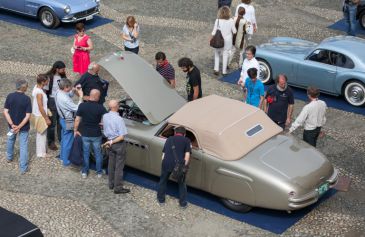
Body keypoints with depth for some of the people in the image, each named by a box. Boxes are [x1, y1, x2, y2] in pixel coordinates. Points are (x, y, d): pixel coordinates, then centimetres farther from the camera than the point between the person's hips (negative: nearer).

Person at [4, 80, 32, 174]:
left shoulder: (10, 96, -11)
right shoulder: (27, 98, -18)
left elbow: (5, 112, -12)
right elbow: (28, 115, -20)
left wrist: (12, 125, -14)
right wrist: (19, 126, -17)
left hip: (12, 125, 3)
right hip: (24, 126, -3)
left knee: (10, 140, 30)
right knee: (23, 146, 6)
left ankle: (9, 157, 50)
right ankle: (23, 168, 8)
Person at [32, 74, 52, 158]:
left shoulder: (37, 87, -1)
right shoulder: (39, 93, -28)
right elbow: (40, 108, -25)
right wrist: (47, 119, -17)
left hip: (38, 114, 9)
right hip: (40, 116, -9)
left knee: (41, 134, 22)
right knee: (42, 134, 5)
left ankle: (42, 150, 36)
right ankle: (41, 153, 18)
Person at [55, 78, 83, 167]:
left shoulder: (59, 93, -5)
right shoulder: (65, 99, -34)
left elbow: (70, 95, 13)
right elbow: (77, 108, -27)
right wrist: (80, 97, -23)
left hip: (63, 119, 10)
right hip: (68, 122, -10)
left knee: (64, 139, 26)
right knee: (68, 142, 6)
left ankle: (62, 156, 43)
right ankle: (66, 161, 18)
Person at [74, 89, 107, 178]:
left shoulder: (82, 106, -11)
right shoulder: (100, 108, -16)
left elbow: (77, 120, -5)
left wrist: (75, 130, 7)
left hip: (85, 134, 1)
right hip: (96, 135, -1)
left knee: (85, 153, 17)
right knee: (98, 154, 16)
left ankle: (84, 172, 25)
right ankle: (99, 172, 27)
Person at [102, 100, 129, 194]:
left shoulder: (105, 116, -6)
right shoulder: (119, 119, -26)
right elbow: (121, 136, -24)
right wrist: (111, 142, -15)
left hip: (110, 142, 7)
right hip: (119, 144, -7)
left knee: (111, 164, 20)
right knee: (119, 167, 4)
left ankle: (111, 184, 32)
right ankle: (118, 188, 11)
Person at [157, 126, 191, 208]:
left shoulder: (169, 139, 21)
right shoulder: (186, 140, 11)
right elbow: (187, 155, 0)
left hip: (167, 163, 2)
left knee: (163, 180, 27)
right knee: (182, 183, 21)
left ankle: (161, 199, 37)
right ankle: (183, 202, 27)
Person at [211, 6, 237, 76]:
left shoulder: (218, 20, -18)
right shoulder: (231, 21, -15)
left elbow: (214, 31, -12)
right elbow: (234, 31, -6)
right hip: (227, 40, 1)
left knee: (217, 54, 20)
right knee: (225, 55, 14)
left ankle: (216, 69, 13)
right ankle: (224, 71, 20)